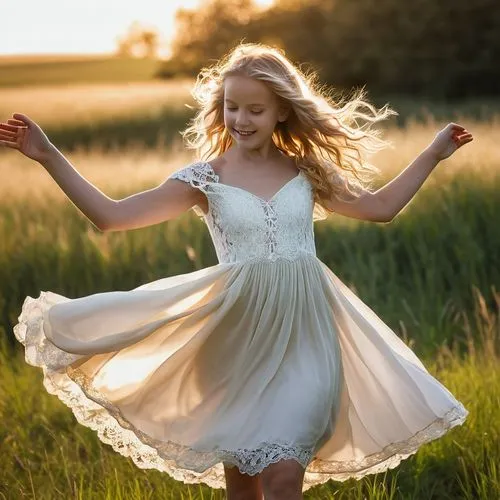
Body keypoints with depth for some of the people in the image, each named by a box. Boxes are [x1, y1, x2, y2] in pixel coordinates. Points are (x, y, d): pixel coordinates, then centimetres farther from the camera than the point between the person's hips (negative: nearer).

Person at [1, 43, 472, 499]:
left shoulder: (306, 172, 5)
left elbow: (380, 206, 19)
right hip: (239, 336, 0)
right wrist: (49, 157, -11)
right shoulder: (204, 179, -1)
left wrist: (433, 152, 18)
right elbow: (111, 215, -6)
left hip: (303, 335, 0)